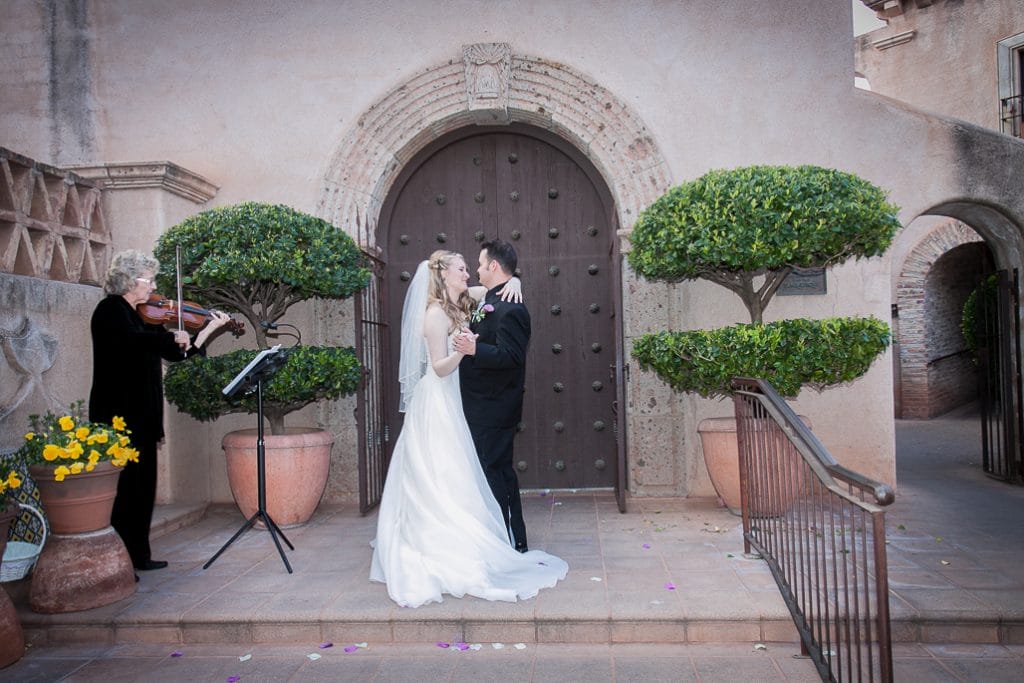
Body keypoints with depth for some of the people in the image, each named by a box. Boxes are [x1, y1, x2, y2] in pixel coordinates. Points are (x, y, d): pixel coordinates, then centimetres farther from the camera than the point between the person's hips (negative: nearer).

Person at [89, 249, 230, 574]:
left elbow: (176, 353, 12)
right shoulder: (110, 310, -9)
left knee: (142, 486, 12)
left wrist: (211, 327, 8)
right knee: (121, 488, -5)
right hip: (118, 415, -8)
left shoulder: (143, 316, 15)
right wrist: (173, 337, -21)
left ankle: (137, 555, 20)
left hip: (141, 415, 8)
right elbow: (135, 340, -30)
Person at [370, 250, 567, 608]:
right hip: (436, 406, -9)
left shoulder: (459, 303, 9)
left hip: (448, 404, 9)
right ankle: (449, 559, -1)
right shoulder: (436, 313, -14)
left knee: (437, 482, 12)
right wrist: (462, 349, -34)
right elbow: (440, 367, -17)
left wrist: (513, 283, -5)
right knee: (442, 481, -6)